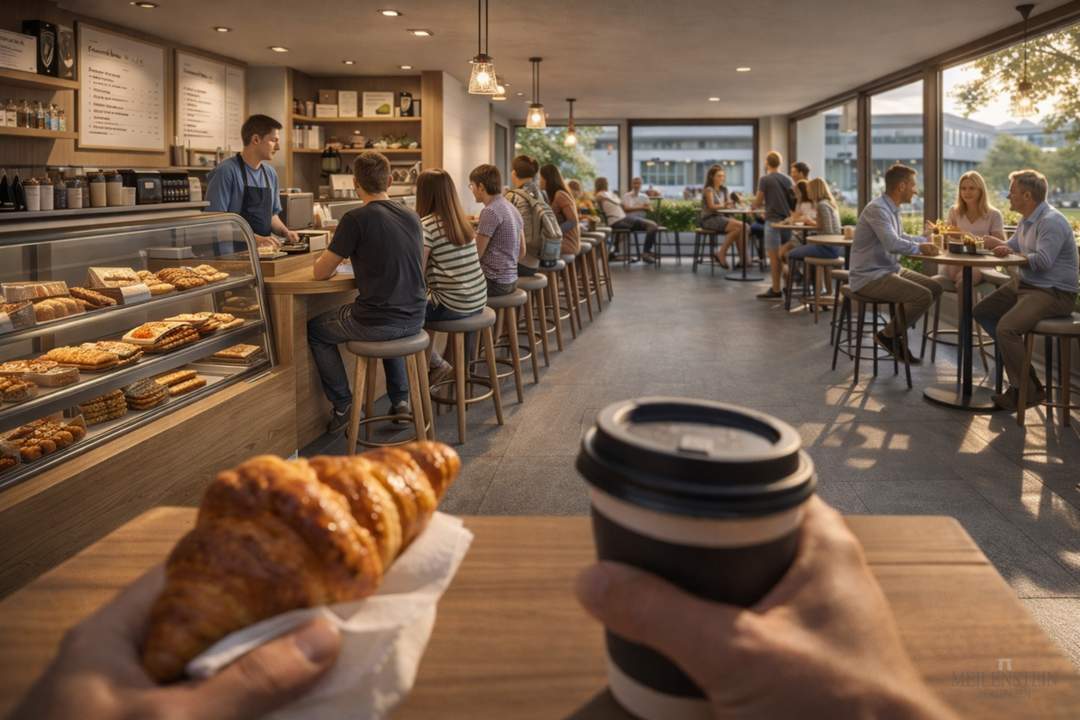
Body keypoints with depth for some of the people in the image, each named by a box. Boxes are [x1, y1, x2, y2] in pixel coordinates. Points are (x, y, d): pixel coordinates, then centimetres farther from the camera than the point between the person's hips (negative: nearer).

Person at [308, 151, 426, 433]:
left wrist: (332, 258, 17)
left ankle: (343, 406, 19)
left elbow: (320, 273, -5)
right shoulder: (412, 217, 5)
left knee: (314, 329, 20)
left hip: (376, 322, -6)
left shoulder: (356, 219, -13)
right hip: (414, 320, 6)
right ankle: (400, 399, 31)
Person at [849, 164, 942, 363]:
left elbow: (899, 237, 29)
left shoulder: (892, 208, 11)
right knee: (923, 296, -20)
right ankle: (887, 335, -1)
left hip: (890, 270, 10)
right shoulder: (877, 209, -20)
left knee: (935, 288, 9)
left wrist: (927, 240, 18)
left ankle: (897, 331, 14)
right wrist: (919, 248, -15)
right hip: (870, 277, -10)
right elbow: (893, 244, -31)